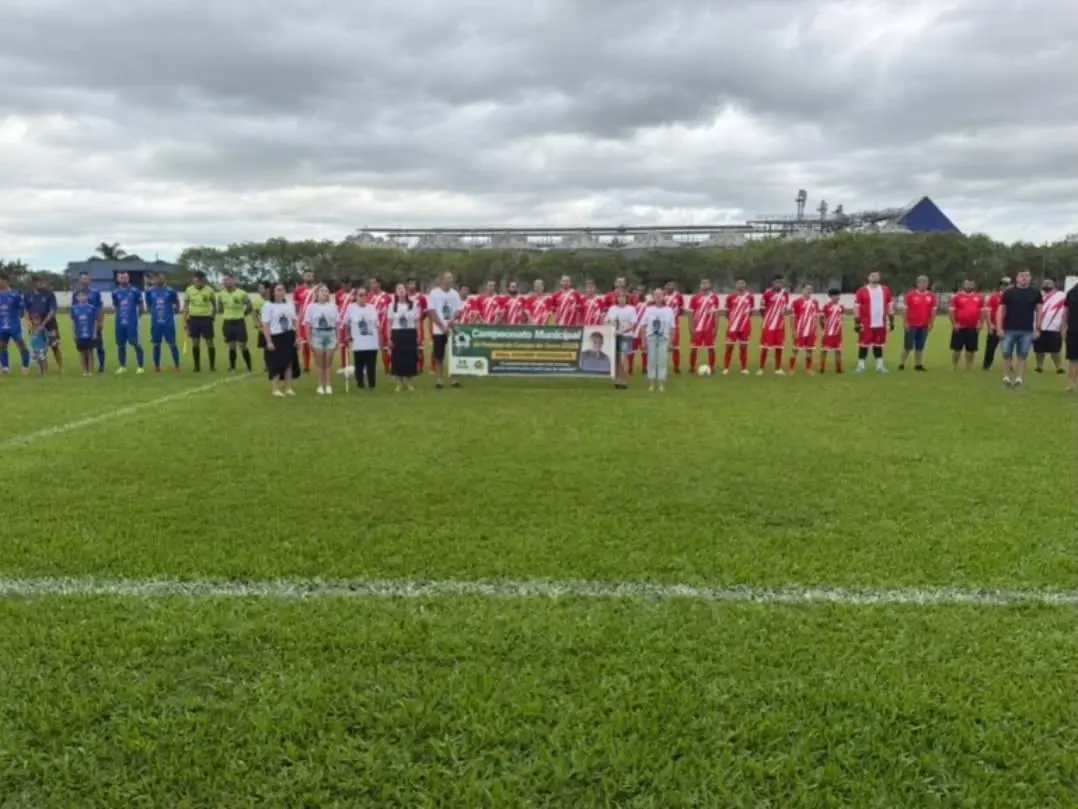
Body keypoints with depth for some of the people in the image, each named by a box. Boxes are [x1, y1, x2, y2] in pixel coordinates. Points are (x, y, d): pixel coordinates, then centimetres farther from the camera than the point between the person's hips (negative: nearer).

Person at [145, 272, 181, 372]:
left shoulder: (170, 291, -3)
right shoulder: (150, 291, 3)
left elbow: (177, 303, 11)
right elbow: (148, 305, 17)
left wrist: (176, 310, 1)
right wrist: (153, 312, 7)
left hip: (168, 322, -2)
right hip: (155, 323, 2)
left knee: (172, 344, 1)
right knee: (156, 345, 8)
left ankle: (177, 366, 8)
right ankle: (157, 366, 17)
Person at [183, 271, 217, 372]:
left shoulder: (210, 290, -4)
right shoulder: (189, 290, 1)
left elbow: (214, 305, 9)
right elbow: (185, 306, 6)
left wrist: (212, 317, 3)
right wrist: (185, 321, 2)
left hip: (206, 318, -2)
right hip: (193, 318, 2)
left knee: (209, 342, -2)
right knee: (195, 343, 5)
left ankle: (212, 366, 8)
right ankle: (197, 367, 13)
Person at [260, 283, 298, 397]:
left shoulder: (289, 305, 11)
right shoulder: (268, 306, -6)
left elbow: (295, 321, 15)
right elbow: (265, 325, -10)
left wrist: (297, 337, 7)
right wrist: (269, 341, -16)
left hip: (289, 337, 5)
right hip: (276, 337, -5)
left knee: (289, 363, 8)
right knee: (276, 363, 0)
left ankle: (288, 388, 18)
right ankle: (275, 389, 9)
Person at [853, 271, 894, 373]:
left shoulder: (885, 290, 9)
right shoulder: (862, 291, -5)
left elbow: (890, 306, 15)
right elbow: (857, 307, -4)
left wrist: (891, 320, 11)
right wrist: (857, 322, -9)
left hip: (881, 324, 4)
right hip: (866, 324, -4)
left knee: (879, 345, 12)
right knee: (864, 344, -1)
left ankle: (880, 366, 20)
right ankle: (860, 365, 8)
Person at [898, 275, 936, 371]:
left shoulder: (931, 296, 4)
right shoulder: (910, 294, -5)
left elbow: (933, 310, 8)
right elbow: (905, 309, -4)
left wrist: (931, 323, 3)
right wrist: (905, 322, -8)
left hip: (924, 326, 3)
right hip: (911, 325, -3)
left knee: (920, 347, 9)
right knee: (908, 346, -2)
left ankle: (918, 365, 16)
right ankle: (902, 364, 5)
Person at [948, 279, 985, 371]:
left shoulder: (979, 297, 8)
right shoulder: (956, 296, -2)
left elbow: (982, 311, 11)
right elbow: (952, 311, -4)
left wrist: (981, 323, 1)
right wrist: (954, 324, -11)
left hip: (973, 328, 3)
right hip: (959, 327, -3)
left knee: (971, 349, 9)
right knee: (957, 348, 1)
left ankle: (969, 367, 19)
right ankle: (954, 367, 10)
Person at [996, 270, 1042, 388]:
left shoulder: (1035, 293, 5)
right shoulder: (1009, 292, 1)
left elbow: (1038, 311, 8)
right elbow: (1001, 310, 2)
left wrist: (1037, 329, 3)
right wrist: (999, 328, -6)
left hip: (1027, 331, 1)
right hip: (1009, 329, -1)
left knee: (1023, 355, 6)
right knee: (1007, 354, 2)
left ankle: (1019, 378, 11)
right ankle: (1006, 377, 13)